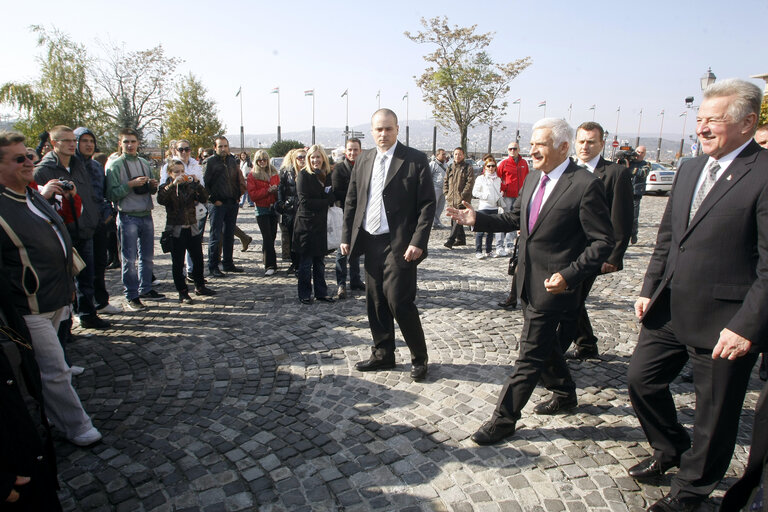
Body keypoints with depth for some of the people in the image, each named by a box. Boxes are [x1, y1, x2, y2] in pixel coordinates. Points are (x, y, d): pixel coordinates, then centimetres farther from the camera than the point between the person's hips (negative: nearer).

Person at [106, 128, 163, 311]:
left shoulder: (144, 163, 12)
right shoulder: (114, 165, -6)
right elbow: (112, 193, -13)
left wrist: (153, 185, -3)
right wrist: (131, 184, -22)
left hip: (146, 215, 6)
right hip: (128, 217, -6)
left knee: (147, 257, 14)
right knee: (129, 260, -1)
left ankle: (145, 289, 27)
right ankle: (132, 296, 7)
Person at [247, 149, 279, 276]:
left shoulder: (274, 173, 10)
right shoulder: (252, 175, 0)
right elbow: (252, 195, -7)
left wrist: (276, 190, -5)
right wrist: (267, 190, -16)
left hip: (273, 208, 4)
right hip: (262, 209, -4)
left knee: (272, 236, 6)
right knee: (267, 237, -10)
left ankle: (270, 265, 17)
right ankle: (270, 265, -8)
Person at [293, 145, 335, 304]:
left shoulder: (327, 175, 10)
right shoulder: (303, 175, -6)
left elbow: (331, 198, 10)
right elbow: (305, 201, -13)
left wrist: (330, 198, -11)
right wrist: (326, 201, -13)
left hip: (321, 224, 5)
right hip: (306, 223, -5)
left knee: (319, 261, 11)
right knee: (306, 262, 2)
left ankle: (321, 292, 20)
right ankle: (304, 295, 12)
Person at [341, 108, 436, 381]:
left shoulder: (415, 160, -5)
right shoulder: (363, 160, 11)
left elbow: (427, 204, -9)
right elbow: (351, 201, 14)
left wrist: (418, 242, -17)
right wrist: (347, 236, 8)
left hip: (399, 244, -6)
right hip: (370, 242, 6)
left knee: (400, 302, -5)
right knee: (375, 302, 12)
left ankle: (419, 358, 15)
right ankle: (383, 354, 29)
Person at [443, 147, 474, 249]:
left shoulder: (468, 168, -2)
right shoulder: (450, 167, 16)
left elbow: (470, 183, -9)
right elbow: (446, 182, 21)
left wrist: (463, 195, -15)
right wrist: (446, 193, 8)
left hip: (462, 199, -7)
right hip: (452, 199, 7)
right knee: (455, 220, 12)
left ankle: (450, 240, -18)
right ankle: (461, 239, 24)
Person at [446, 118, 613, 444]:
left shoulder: (585, 185, -17)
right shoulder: (533, 177, 7)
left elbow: (603, 242, -16)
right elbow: (516, 218, 15)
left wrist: (569, 275, -26)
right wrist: (478, 220, 2)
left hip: (553, 284, -8)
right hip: (529, 280, 8)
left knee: (530, 354, 1)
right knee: (544, 343, 24)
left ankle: (503, 419, 13)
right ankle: (564, 394, 47)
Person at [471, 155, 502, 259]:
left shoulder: (498, 179, 14)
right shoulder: (480, 178, -1)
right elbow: (475, 192, -4)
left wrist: (499, 199, 6)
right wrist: (485, 196, -12)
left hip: (494, 207, 5)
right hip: (483, 207, -5)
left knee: (491, 231, 9)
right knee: (480, 230, -9)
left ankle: (488, 251, 18)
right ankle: (478, 251, -4)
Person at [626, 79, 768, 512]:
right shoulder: (690, 169, 9)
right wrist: (650, 290, 9)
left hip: (724, 323, -7)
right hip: (669, 310, 7)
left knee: (715, 414, 12)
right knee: (642, 379, 17)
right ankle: (671, 449, 43)